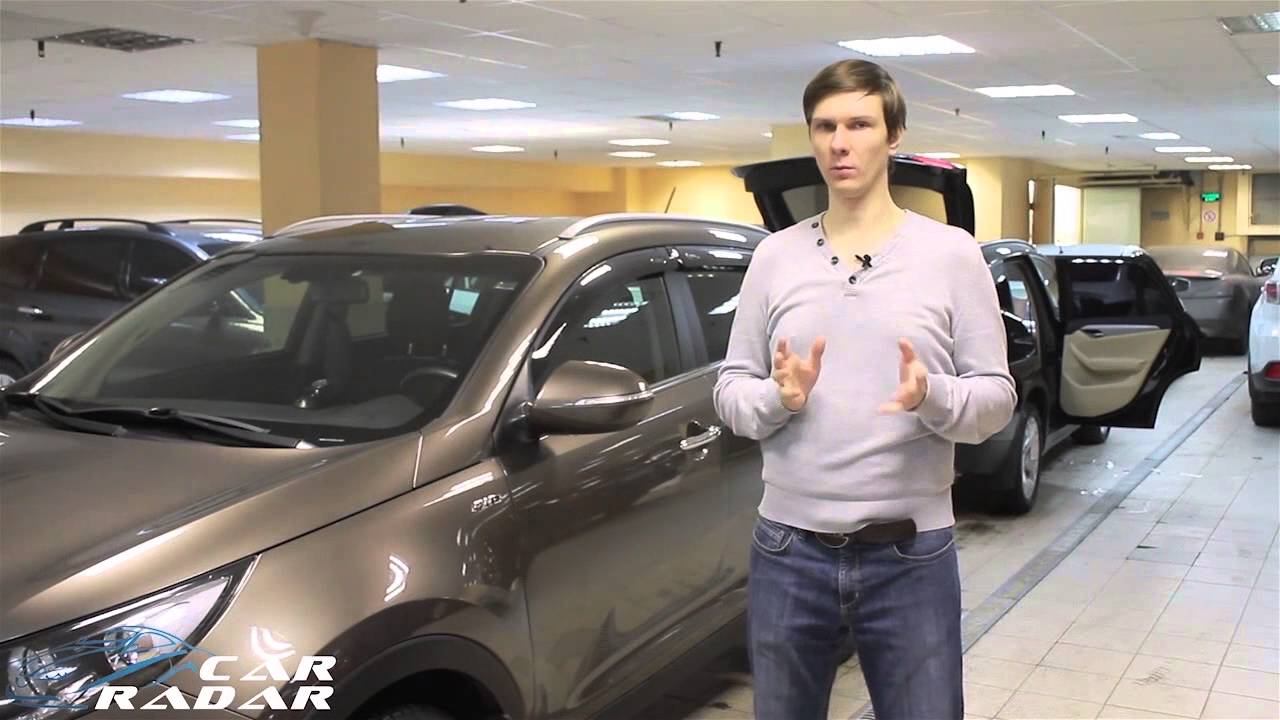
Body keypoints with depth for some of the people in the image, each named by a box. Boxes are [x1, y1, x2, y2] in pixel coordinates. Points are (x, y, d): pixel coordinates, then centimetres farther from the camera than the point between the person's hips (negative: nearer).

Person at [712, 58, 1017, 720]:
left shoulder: (950, 252, 0)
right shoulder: (774, 255, 5)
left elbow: (997, 396, 0)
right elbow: (728, 391, 6)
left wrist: (933, 395, -21)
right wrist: (777, 397, -15)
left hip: (912, 556, -2)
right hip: (788, 551, 2)